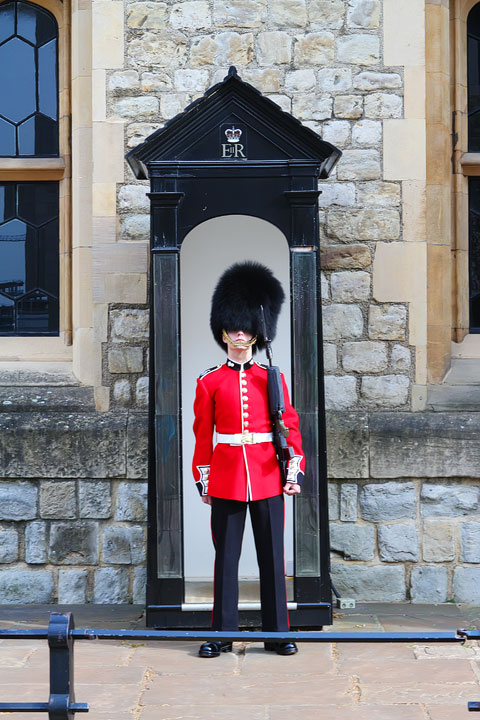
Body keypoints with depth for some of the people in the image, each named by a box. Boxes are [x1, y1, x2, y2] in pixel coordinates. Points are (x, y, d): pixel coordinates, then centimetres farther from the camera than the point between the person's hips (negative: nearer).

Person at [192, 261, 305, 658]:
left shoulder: (272, 378, 7)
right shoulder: (209, 382, 4)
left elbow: (290, 425, 6)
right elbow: (203, 435, 6)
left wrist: (295, 469, -3)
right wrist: (203, 480, 3)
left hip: (268, 475, 1)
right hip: (226, 477, 0)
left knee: (272, 555, 4)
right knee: (226, 558, 4)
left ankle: (278, 632, 12)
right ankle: (222, 634, 11)